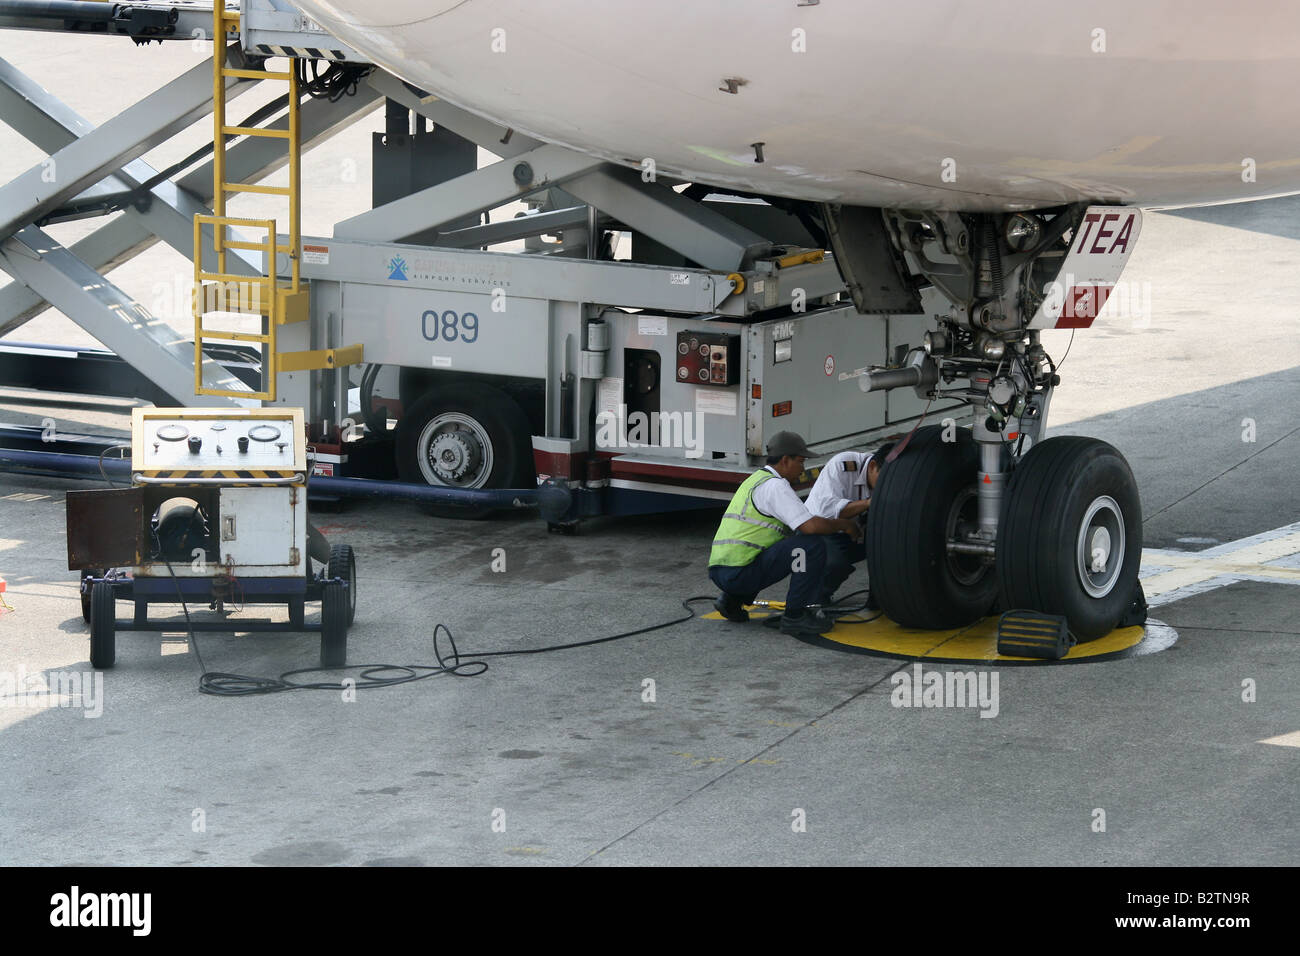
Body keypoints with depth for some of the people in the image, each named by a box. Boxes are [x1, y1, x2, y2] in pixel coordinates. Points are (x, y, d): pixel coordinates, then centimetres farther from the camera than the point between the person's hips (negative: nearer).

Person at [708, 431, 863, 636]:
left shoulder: (756, 479, 23)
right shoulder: (774, 486, -10)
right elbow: (810, 526, -20)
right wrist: (843, 524, -1)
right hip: (739, 571, -10)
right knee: (812, 544, -14)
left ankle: (732, 600, 19)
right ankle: (794, 616, -9)